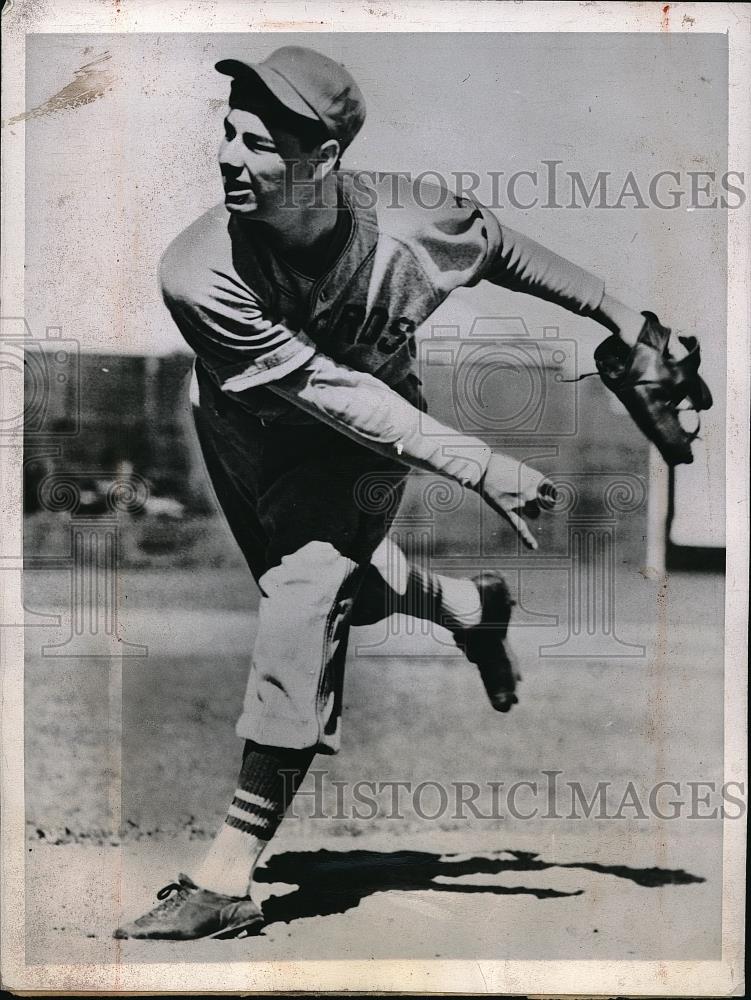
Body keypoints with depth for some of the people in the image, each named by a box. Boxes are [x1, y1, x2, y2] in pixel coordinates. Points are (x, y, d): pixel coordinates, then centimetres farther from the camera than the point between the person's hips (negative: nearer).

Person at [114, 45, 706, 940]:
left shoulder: (403, 223, -28)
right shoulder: (199, 275, -33)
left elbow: (498, 244, -5)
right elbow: (330, 394, -32)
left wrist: (608, 306, 7)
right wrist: (479, 467, -37)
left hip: (370, 430, -2)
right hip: (248, 432, 2)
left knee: (305, 592, -21)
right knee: (336, 582, 18)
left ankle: (229, 875, -17)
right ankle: (469, 607, 51)